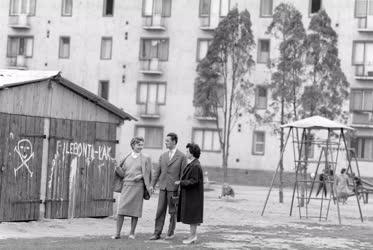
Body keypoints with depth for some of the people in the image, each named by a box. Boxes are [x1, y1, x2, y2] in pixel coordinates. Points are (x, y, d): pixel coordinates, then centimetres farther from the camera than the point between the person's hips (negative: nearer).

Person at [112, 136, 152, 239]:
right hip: (126, 185, 2)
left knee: (135, 211, 1)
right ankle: (118, 233, -2)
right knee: (121, 210, -5)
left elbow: (147, 175, 5)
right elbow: (123, 173, 13)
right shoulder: (127, 158, 11)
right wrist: (117, 168, -7)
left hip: (138, 186, -2)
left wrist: (148, 188, -5)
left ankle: (132, 233, 11)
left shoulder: (145, 159, 5)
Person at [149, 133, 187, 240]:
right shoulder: (163, 156, 10)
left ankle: (171, 232, 16)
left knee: (172, 211, 5)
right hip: (163, 187, 4)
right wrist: (152, 185, 0)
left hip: (174, 187, -4)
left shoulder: (181, 156, -4)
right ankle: (157, 233, 3)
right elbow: (157, 171, 10)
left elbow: (183, 174, -5)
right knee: (160, 211, 2)